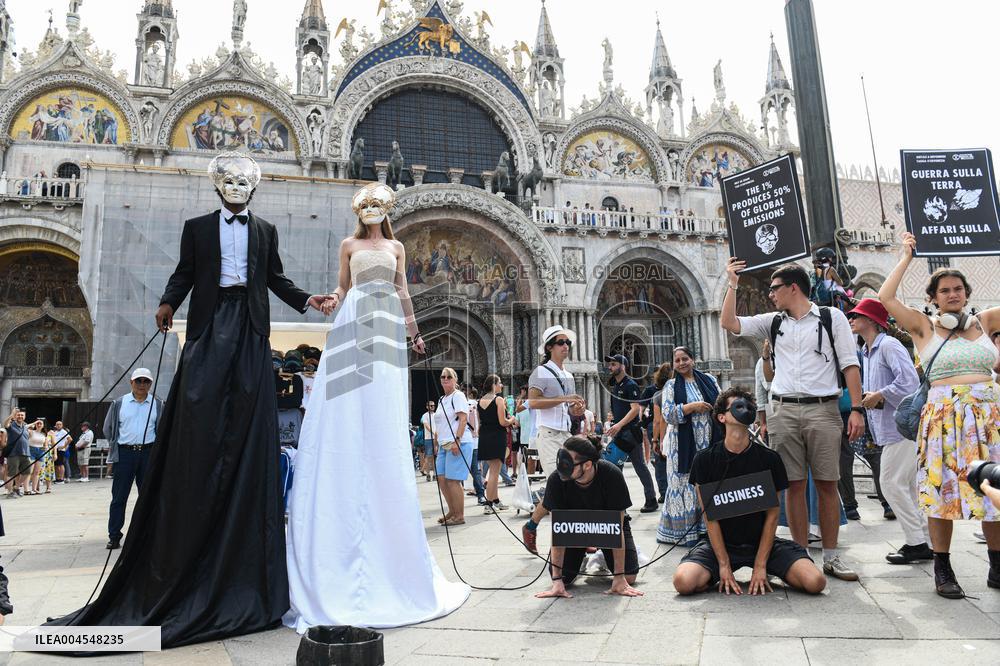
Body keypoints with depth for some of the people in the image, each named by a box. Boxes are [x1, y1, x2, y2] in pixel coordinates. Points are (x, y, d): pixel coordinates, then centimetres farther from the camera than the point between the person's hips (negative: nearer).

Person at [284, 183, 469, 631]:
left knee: (383, 418, -5)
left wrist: (414, 333, 15)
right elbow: (342, 287, 14)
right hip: (354, 323, -1)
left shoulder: (396, 247, 21)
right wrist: (330, 300, -7)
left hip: (387, 328, 1)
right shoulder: (349, 245, 17)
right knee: (346, 412, -9)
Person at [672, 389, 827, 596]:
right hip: (721, 543, -1)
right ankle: (721, 576, 6)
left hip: (761, 541, 1)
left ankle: (765, 575, 9)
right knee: (684, 582, -27)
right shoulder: (705, 459, -7)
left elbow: (772, 515, -3)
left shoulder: (770, 459, -4)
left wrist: (760, 566, -9)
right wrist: (724, 565, -12)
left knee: (815, 582, -21)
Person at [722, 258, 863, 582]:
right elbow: (728, 322, 9)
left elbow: (850, 364, 2)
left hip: (823, 409, -2)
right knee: (794, 484, 3)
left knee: (827, 483, 2)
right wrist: (733, 284, 8)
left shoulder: (831, 317, 5)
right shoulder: (773, 322, 14)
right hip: (783, 410, 3)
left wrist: (857, 409, -6)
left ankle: (831, 556, 12)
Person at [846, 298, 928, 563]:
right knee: (908, 487, 13)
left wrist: (879, 396, -16)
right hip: (890, 429, 10)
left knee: (892, 484, -7)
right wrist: (867, 397, 4)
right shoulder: (867, 352, 18)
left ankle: (916, 542, 2)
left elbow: (909, 380, -24)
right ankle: (926, 541, 21)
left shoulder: (889, 345, -12)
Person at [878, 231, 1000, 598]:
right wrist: (907, 257, 2)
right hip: (944, 414, -3)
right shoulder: (924, 327, 3)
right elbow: (885, 297, -7)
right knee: (943, 489, -2)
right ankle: (943, 570, 8)